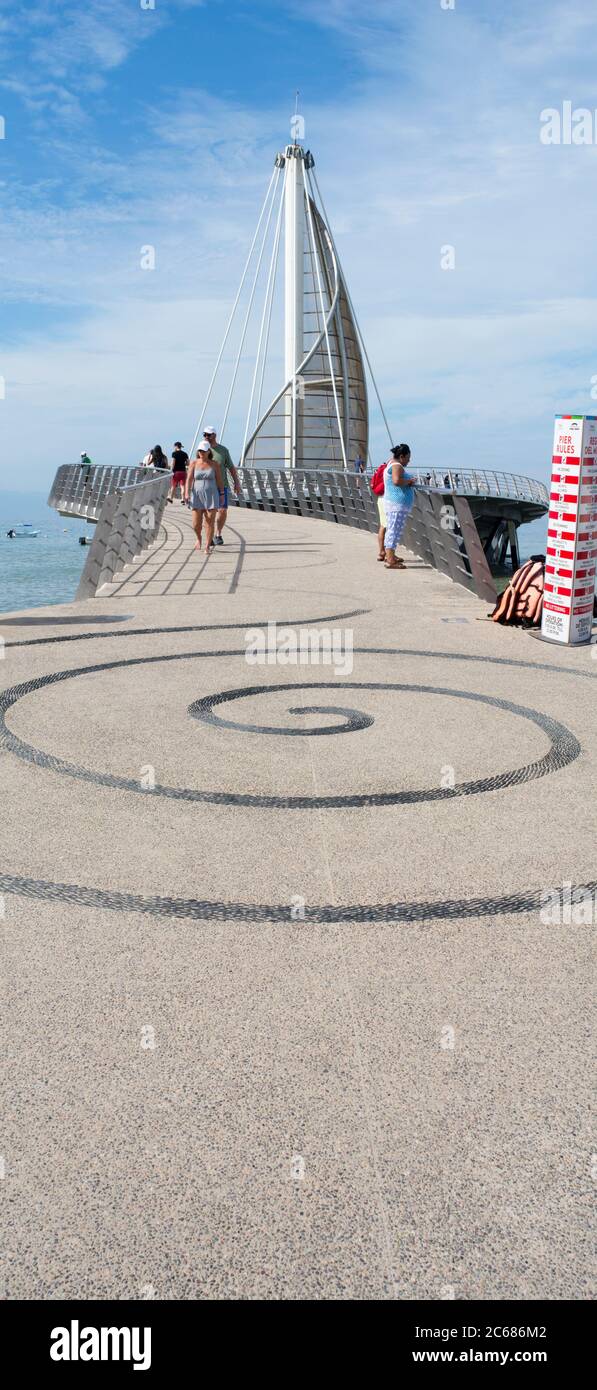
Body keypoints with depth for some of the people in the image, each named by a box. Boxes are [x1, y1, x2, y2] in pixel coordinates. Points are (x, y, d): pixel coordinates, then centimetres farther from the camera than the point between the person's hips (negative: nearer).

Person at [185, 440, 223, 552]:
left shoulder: (214, 463, 1)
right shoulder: (193, 463, 0)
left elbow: (219, 480, 5)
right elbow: (189, 479, -5)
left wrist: (222, 495, 7)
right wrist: (186, 493, -17)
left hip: (211, 497, -1)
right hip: (197, 496, 1)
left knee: (210, 522, -6)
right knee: (196, 524, 0)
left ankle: (208, 546, 6)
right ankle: (199, 538, 33)